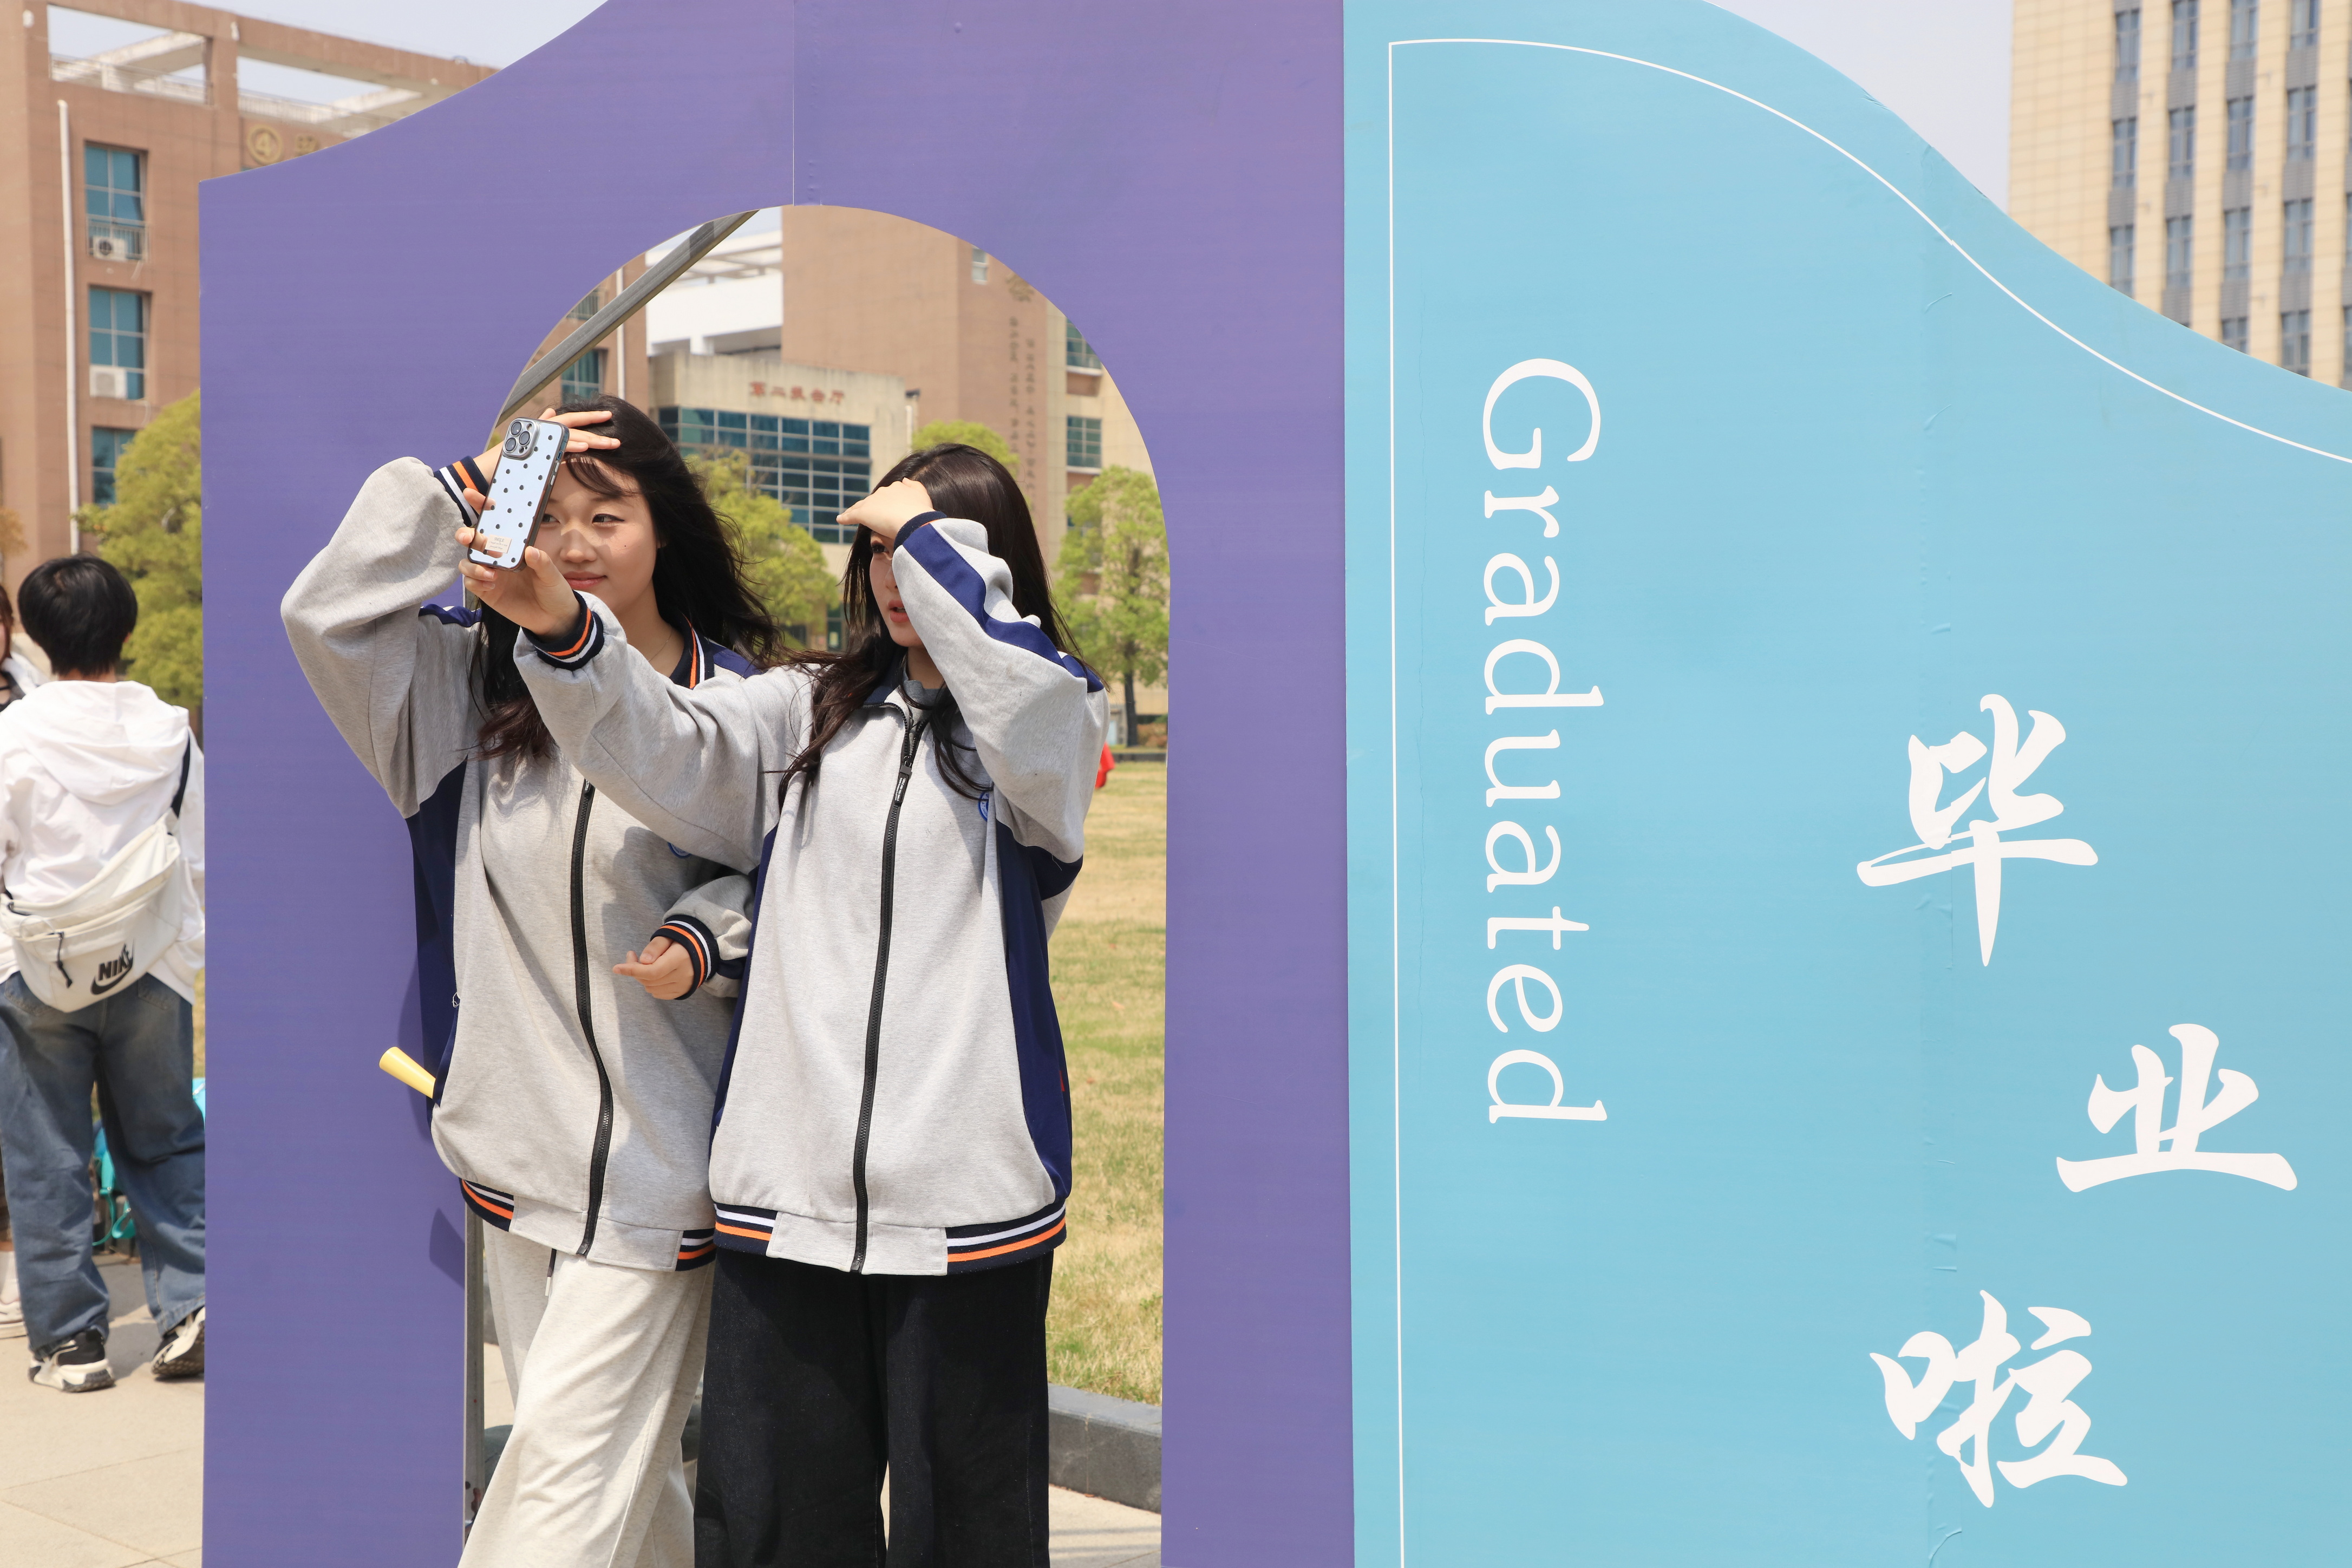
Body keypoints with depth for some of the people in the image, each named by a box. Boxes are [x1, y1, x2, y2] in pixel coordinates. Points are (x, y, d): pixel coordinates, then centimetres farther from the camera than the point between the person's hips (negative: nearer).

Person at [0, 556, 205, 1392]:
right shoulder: (169, 730, -1)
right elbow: (200, 857, 5)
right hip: (153, 968, 2)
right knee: (164, 1141, 14)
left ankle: (70, 1339, 10)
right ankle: (188, 1300, 2)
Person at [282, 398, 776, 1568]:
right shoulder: (479, 681, 4)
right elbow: (329, 615, -8)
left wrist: (705, 942, -19)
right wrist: (471, 482, -10)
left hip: (650, 1152, -5)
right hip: (515, 1136, 5)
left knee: (569, 1452, -3)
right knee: (618, 1469, 17)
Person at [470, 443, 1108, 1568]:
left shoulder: (1047, 726, 4)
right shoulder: (808, 711, 12)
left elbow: (1030, 705, -19)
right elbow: (668, 755, -3)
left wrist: (929, 536, -9)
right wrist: (564, 632, -21)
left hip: (963, 1185, -3)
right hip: (788, 1178, 3)